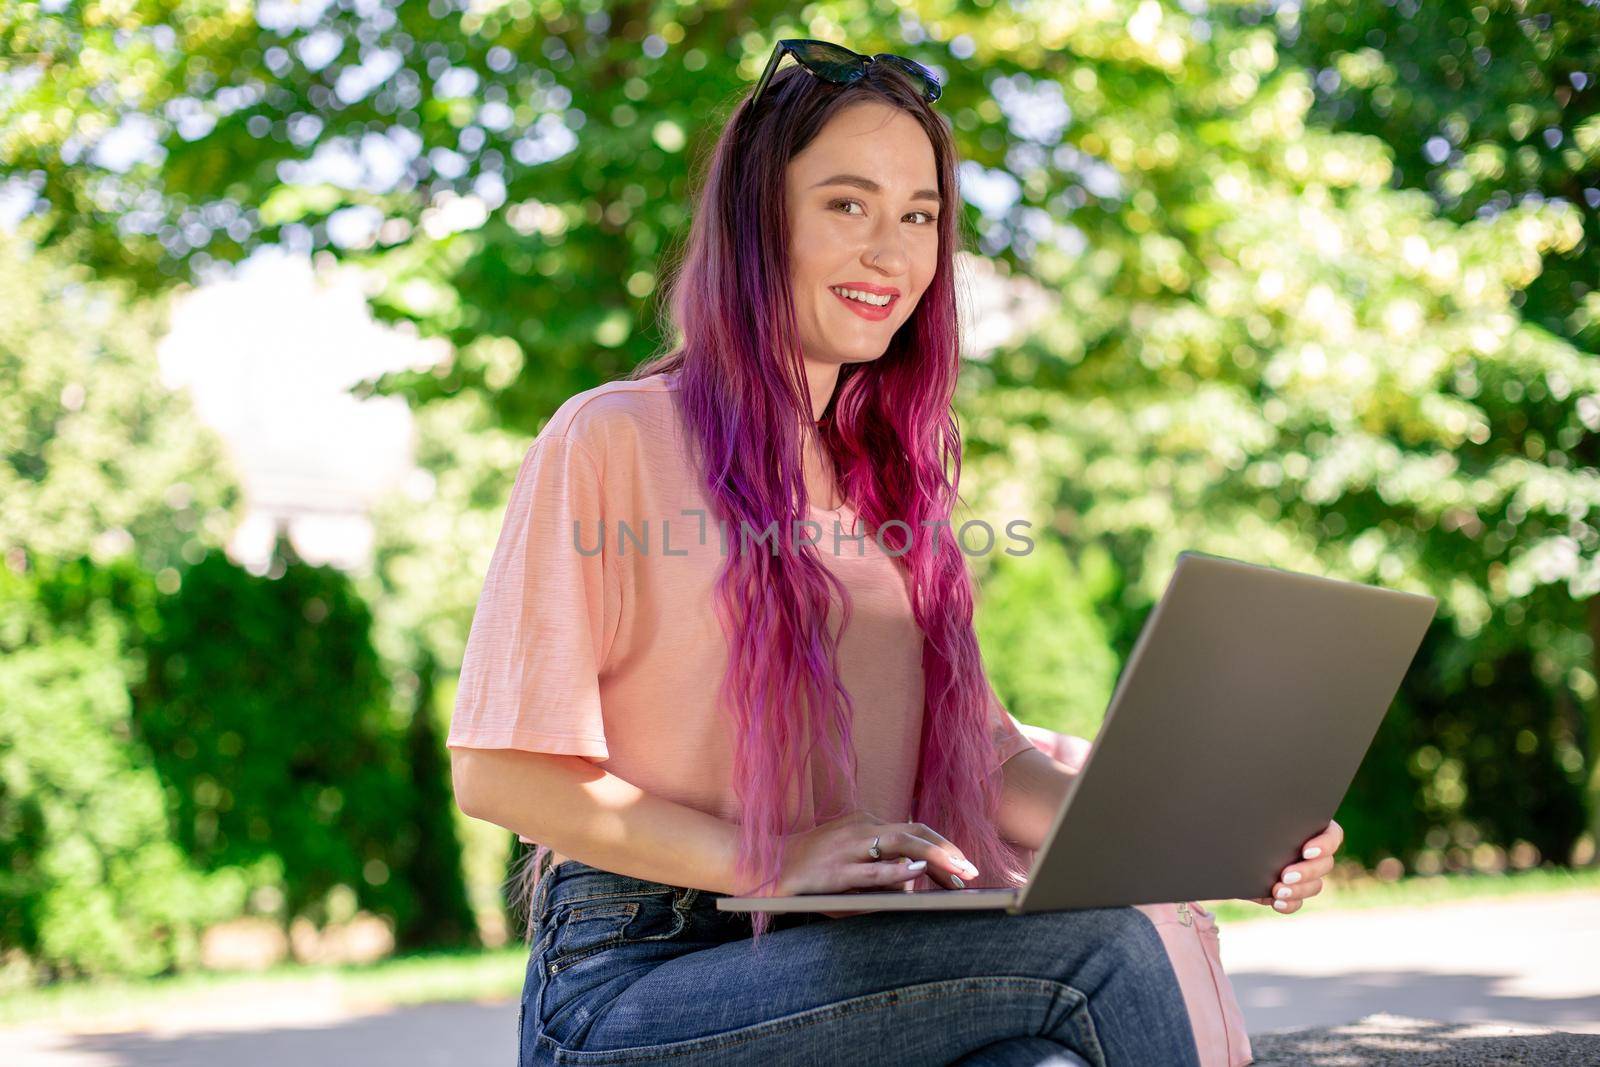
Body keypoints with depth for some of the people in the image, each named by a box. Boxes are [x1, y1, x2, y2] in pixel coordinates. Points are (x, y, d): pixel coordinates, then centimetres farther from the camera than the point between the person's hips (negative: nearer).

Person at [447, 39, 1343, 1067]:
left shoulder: (892, 474, 20)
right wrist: (769, 860, -17)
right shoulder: (612, 440, -2)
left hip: (858, 962, 6)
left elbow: (980, 752, 15)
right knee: (1096, 943, -26)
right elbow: (500, 771, -7)